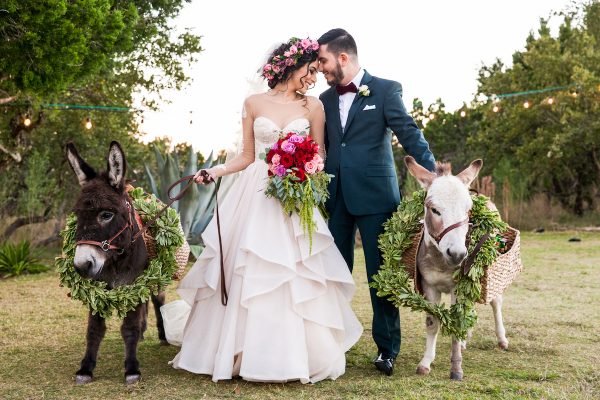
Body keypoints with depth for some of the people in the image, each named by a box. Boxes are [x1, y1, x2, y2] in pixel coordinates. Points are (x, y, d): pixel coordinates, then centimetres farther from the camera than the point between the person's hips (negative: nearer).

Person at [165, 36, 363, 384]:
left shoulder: (313, 107, 6)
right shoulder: (254, 104, 7)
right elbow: (247, 156, 9)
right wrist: (216, 171, -5)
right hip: (255, 198, 1)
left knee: (296, 279, -5)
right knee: (245, 276, 1)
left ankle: (295, 356, 7)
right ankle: (241, 353, 12)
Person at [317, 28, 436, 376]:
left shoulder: (386, 90, -2)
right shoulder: (326, 99, 14)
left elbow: (409, 133, -11)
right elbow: (322, 148, 16)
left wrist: (432, 173, -24)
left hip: (375, 194, -5)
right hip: (336, 198, 5)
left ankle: (387, 348, 11)